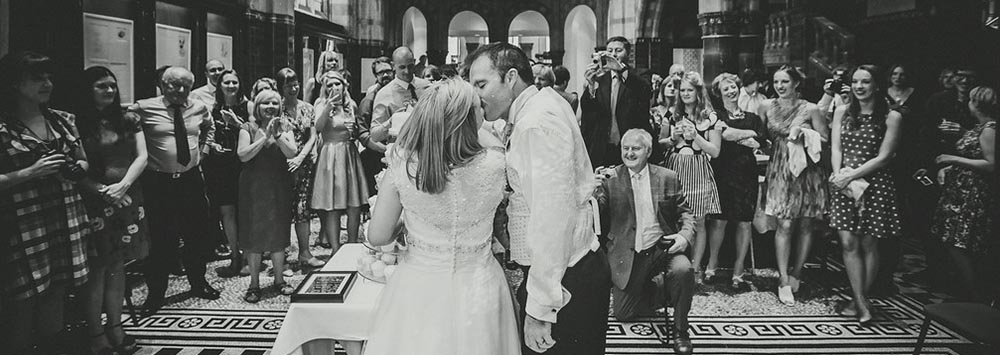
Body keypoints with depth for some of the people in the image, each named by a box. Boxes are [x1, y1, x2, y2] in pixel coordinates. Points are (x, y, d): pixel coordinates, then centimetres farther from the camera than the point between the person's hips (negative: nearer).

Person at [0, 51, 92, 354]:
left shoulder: (62, 120, 11)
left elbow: (84, 161, 21)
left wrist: (77, 167, 1)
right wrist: (30, 172, -18)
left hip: (66, 224, 5)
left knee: (54, 322, 12)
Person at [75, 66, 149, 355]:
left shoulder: (127, 120, 8)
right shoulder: (78, 123, -4)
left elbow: (141, 157, 3)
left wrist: (122, 185, -11)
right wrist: (102, 190, -17)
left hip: (127, 199, 4)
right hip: (93, 202, -4)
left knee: (118, 266, 10)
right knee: (97, 269, -2)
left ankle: (115, 326, 18)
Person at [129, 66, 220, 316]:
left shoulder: (199, 108, 6)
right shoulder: (144, 109, -8)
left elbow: (209, 128, 26)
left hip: (191, 180, 4)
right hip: (158, 182, -4)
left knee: (198, 234, 14)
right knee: (160, 239, 3)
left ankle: (198, 283, 33)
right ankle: (156, 293, 18)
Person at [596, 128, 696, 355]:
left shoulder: (668, 178, 2)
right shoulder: (610, 179, -2)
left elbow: (684, 211, 8)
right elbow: (596, 215, -8)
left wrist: (685, 234, -13)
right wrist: (593, 190, -28)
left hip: (662, 247, 0)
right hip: (628, 254, 1)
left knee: (683, 270, -32)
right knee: (623, 314, 3)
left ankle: (679, 329, -8)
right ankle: (663, 292, 33)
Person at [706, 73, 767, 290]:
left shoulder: (752, 118, 16)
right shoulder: (716, 115, 9)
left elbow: (758, 143, 1)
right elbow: (724, 133, -11)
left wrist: (733, 135, -3)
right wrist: (749, 133, -1)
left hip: (746, 173, 2)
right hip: (722, 172, -2)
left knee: (744, 223, 0)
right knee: (719, 220, -5)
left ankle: (738, 273, 7)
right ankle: (712, 266, 13)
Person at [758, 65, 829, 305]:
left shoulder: (811, 110, -3)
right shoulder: (767, 107, 4)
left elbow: (826, 140, -3)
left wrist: (805, 135, -16)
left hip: (808, 171, 0)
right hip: (780, 171, 1)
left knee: (805, 226, 5)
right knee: (784, 225, -6)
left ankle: (796, 274, 20)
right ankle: (784, 281, -3)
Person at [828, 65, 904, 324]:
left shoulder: (891, 117, -4)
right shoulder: (842, 112, 8)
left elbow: (883, 157, -9)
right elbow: (836, 149, 3)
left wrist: (852, 175, -16)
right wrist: (839, 175, -13)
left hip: (875, 184, -3)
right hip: (844, 183, 3)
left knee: (868, 244, 5)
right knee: (848, 243, -3)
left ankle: (860, 299, 17)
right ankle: (861, 303, 4)